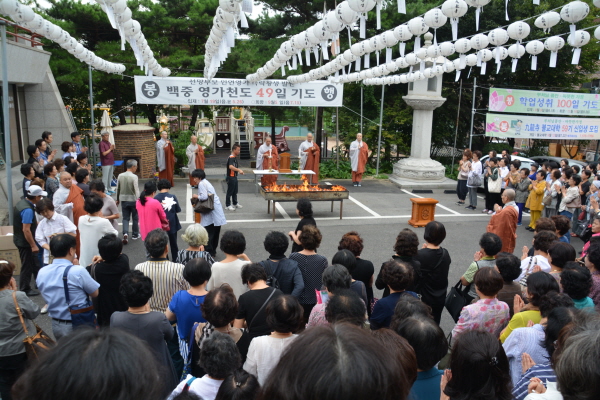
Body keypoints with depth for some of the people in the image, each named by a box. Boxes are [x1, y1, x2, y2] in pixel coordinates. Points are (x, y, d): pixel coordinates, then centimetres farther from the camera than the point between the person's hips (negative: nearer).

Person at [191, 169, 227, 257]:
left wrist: (196, 196, -2)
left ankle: (209, 253, -1)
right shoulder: (206, 182, 21)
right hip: (218, 213, 10)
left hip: (211, 213, -10)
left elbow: (204, 197, -19)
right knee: (215, 233, 15)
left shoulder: (201, 184, -8)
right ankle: (213, 251, 25)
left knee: (208, 234, -4)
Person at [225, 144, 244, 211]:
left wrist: (239, 169, 16)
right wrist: (239, 170, -44)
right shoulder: (231, 158, -20)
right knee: (230, 192, -1)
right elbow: (230, 167, -37)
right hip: (231, 177, -10)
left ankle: (235, 203, 31)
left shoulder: (235, 157, 12)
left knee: (235, 191, 19)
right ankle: (227, 205, 8)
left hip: (234, 177, 10)